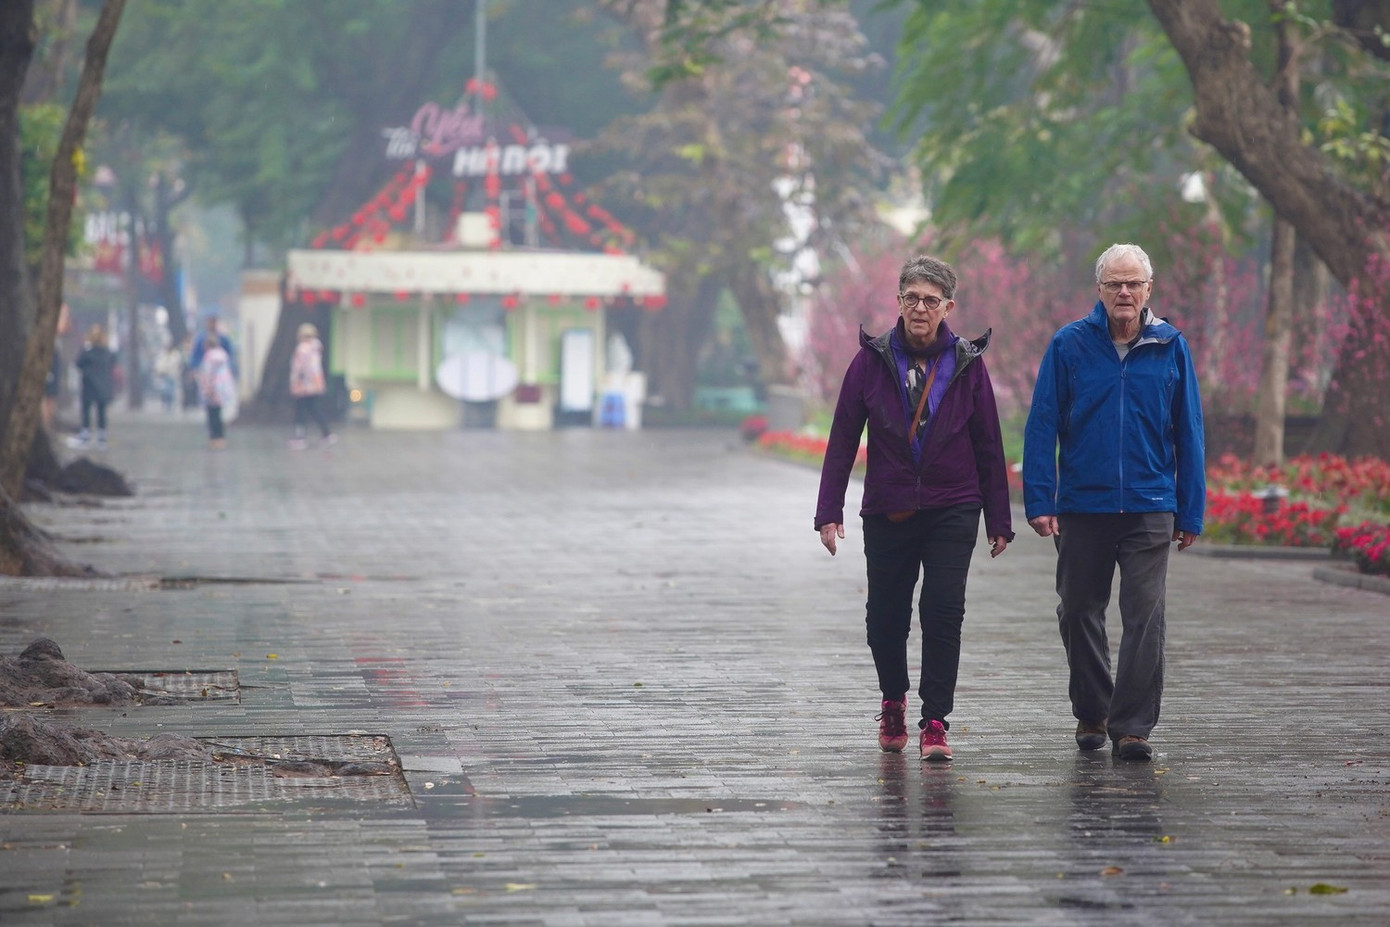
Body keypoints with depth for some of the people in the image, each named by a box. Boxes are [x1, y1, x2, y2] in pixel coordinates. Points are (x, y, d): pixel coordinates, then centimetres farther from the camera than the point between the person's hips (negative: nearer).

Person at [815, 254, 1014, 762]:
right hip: (887, 511, 1)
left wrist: (999, 521, 5)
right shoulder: (872, 360, 0)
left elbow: (988, 447, 5)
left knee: (943, 611, -12)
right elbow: (843, 439, 2)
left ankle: (935, 721, -6)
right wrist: (829, 511, -4)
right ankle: (893, 700, 33)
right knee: (885, 618, 7)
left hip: (952, 510, -1)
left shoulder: (967, 363, 1)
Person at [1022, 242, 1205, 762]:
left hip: (1150, 509, 0)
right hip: (1082, 505, 0)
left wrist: (1190, 512, 6)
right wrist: (1039, 501, -8)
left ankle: (1132, 727, -5)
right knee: (1079, 614, 10)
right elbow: (1042, 427, 0)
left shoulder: (1170, 348, 4)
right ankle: (1091, 714, 27)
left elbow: (1188, 433, 8)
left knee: (1145, 620, -7)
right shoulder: (1069, 346, 0)